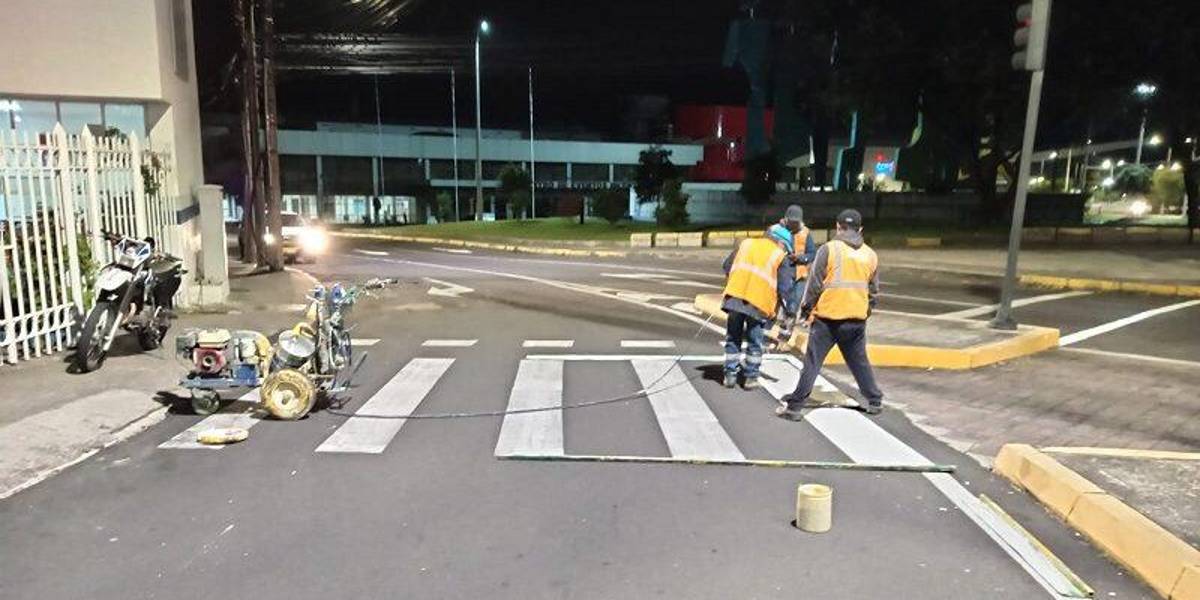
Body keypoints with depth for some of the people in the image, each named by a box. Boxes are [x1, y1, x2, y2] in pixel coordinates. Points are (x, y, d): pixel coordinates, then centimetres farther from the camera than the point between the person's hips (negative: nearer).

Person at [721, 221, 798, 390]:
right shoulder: (781, 257, 7)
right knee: (755, 342, 12)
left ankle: (730, 375, 17)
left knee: (733, 339, 14)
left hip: (734, 297, 3)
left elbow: (727, 266, 21)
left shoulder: (746, 243, 17)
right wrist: (790, 311, 12)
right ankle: (750, 377, 16)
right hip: (758, 303, -3)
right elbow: (786, 288, 4)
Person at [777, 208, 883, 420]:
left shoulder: (829, 249, -7)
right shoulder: (870, 254, 8)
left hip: (827, 317, -4)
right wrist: (866, 312, 28)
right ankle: (874, 400, 30)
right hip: (857, 319, 4)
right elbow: (873, 291, 14)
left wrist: (805, 309, 4)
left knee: (812, 362, -1)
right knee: (859, 361, 19)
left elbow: (815, 284, -7)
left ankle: (795, 404, -1)